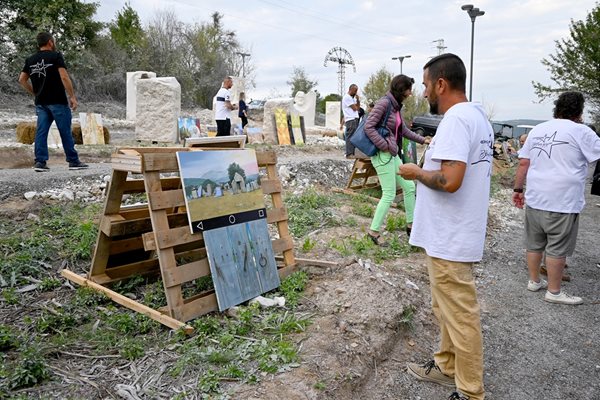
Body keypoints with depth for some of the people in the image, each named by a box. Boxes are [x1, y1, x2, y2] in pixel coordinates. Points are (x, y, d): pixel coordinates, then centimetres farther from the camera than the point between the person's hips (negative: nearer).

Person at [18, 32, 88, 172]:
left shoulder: (30, 60, 13)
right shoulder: (56, 56, -5)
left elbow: (22, 79, 12)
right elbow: (64, 77, -15)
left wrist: (35, 93, 19)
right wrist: (72, 96, -12)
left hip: (40, 102, 6)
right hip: (57, 101, -6)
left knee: (41, 131, 4)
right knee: (65, 132, 0)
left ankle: (40, 162, 1)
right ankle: (73, 161, 5)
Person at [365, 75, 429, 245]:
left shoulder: (396, 106, 13)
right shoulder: (384, 103, -13)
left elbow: (404, 130, 23)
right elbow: (368, 126, -18)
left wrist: (422, 140, 24)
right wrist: (384, 145, -18)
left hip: (393, 155, 9)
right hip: (382, 155, -9)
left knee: (409, 187, 13)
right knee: (389, 195, -5)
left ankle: (411, 225, 26)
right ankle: (373, 231, 8)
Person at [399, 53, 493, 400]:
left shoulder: (455, 119, -21)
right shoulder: (477, 115, 12)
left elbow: (449, 180, -29)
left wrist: (416, 172, -13)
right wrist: (436, 154, 13)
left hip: (450, 239, -10)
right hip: (455, 234, 11)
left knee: (460, 316, 3)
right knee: (448, 308, 23)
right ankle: (447, 366, 40)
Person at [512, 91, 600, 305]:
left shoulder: (537, 130, 10)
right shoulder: (581, 131, -6)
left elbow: (523, 163, 8)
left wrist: (518, 189, 14)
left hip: (534, 199, 6)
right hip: (562, 203, -6)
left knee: (534, 244, 16)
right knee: (557, 249, 5)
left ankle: (534, 281, 30)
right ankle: (554, 291, 15)